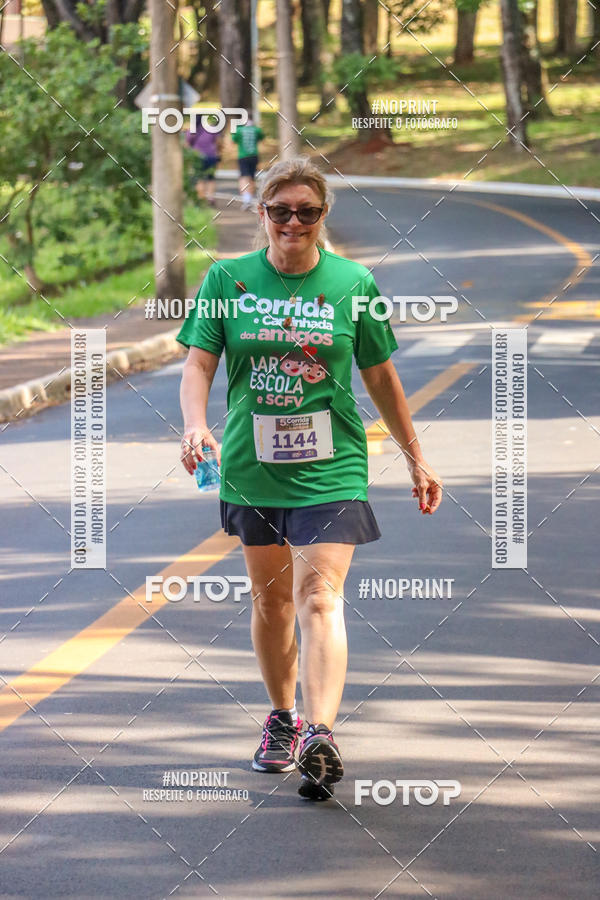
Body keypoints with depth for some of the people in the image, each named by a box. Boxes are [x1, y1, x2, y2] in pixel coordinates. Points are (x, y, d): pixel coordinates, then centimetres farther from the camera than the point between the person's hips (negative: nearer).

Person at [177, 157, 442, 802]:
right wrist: (196, 427, -20)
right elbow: (198, 363, -1)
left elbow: (380, 377, 10)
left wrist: (415, 458, 15)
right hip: (252, 464, 2)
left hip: (330, 466, -2)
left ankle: (320, 736, -26)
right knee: (270, 598, 13)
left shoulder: (352, 283, 0)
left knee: (319, 596, -15)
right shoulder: (228, 279, 1)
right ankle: (281, 719, 32)